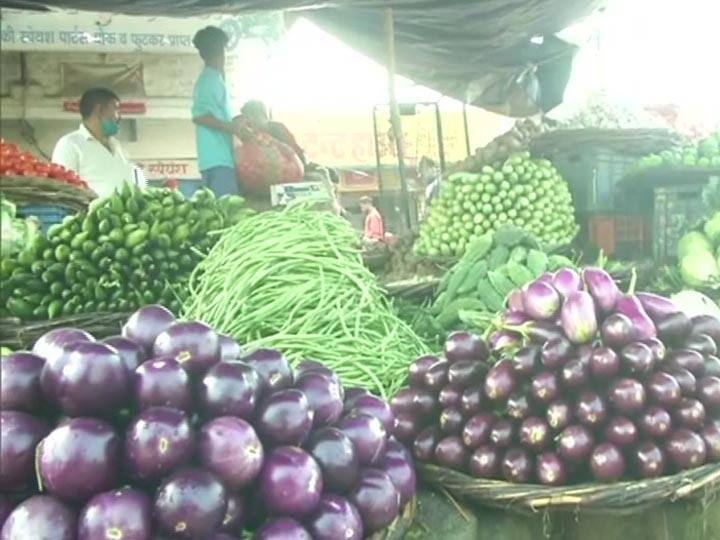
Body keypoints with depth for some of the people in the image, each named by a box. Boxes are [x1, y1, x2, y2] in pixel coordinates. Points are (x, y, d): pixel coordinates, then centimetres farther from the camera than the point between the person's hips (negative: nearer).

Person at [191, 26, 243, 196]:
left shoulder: (206, 79, 20)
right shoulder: (212, 79, -10)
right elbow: (199, 116, -20)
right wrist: (234, 128, -16)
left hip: (213, 159, 10)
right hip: (218, 159, -10)